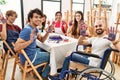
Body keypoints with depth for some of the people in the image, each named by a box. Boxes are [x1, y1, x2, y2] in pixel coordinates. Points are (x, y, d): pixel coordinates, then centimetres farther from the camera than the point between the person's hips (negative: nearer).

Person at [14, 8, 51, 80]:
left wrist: (47, 32, -6)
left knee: (46, 51, 30)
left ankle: (39, 72, 39)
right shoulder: (27, 30, -28)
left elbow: (42, 40, 10)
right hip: (29, 58, -9)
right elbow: (16, 48, -33)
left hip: (33, 52, 9)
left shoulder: (35, 28, 2)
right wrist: (30, 41, -42)